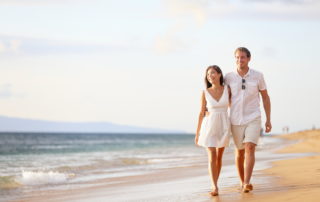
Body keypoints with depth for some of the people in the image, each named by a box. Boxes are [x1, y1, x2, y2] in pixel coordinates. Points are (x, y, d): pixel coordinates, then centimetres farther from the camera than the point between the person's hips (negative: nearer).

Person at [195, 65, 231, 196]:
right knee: (212, 157, -12)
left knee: (219, 157, 10)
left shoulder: (227, 89, -1)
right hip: (209, 126, -2)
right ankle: (215, 188, -17)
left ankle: (214, 185, 24)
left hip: (223, 126, 2)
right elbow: (202, 113, 1)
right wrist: (197, 133, 1)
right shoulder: (205, 93, -3)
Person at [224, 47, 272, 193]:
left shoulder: (258, 76, -4)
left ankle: (247, 184, -27)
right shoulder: (229, 77, -3)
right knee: (240, 152, 12)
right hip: (236, 121, 2)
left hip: (253, 120, -2)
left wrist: (268, 120, 5)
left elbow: (265, 97, 6)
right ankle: (242, 181, 30)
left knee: (250, 149, -19)